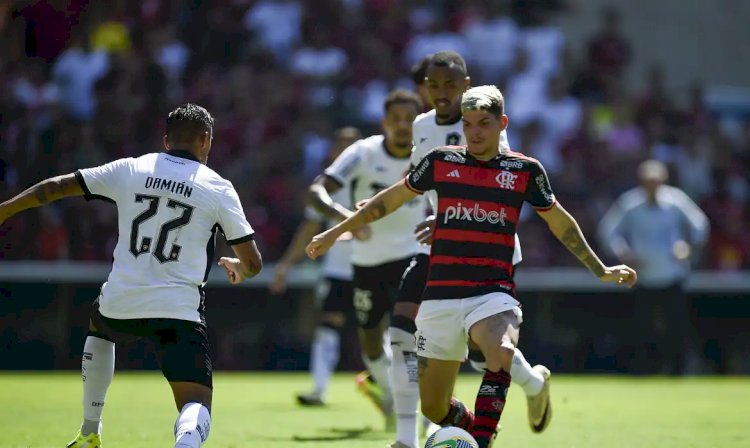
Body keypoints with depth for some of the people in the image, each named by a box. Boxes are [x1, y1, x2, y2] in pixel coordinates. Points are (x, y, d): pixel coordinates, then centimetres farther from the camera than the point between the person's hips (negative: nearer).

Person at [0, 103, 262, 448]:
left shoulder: (130, 170, 6)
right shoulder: (219, 189, 1)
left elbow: (56, 187, 11)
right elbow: (253, 262, 3)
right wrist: (238, 269, 27)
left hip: (120, 302, 3)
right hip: (179, 309, -3)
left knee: (99, 327, 39)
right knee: (196, 407, -6)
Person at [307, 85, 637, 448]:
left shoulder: (525, 170, 4)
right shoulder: (442, 161, 6)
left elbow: (561, 223, 18)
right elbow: (390, 200, 19)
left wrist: (601, 271, 21)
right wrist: (335, 233, 21)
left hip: (493, 293, -2)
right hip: (441, 295, 2)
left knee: (502, 352, -37)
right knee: (433, 408, 4)